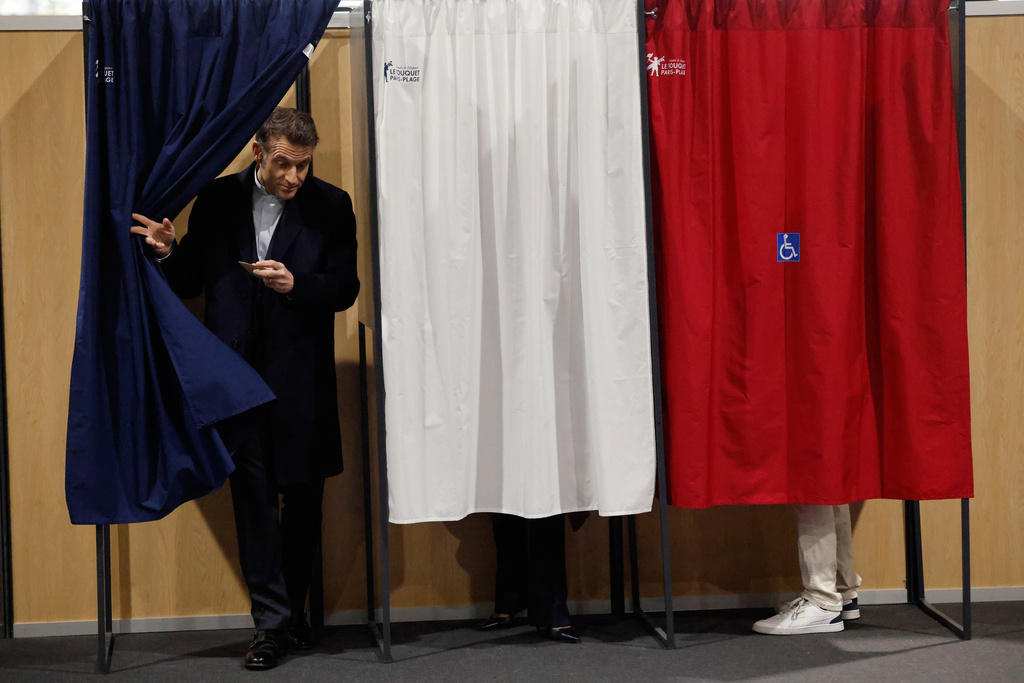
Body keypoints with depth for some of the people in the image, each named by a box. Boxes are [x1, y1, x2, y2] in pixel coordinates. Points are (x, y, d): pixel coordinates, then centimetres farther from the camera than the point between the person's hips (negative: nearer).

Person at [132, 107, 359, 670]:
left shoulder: (330, 206, 2)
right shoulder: (217, 200, 6)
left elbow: (345, 288, -1)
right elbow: (191, 282, 10)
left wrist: (296, 284, -18)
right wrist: (168, 253, -9)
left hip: (301, 376, 0)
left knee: (304, 496, 7)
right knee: (252, 493, 0)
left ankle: (292, 611, 23)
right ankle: (272, 622, 6)